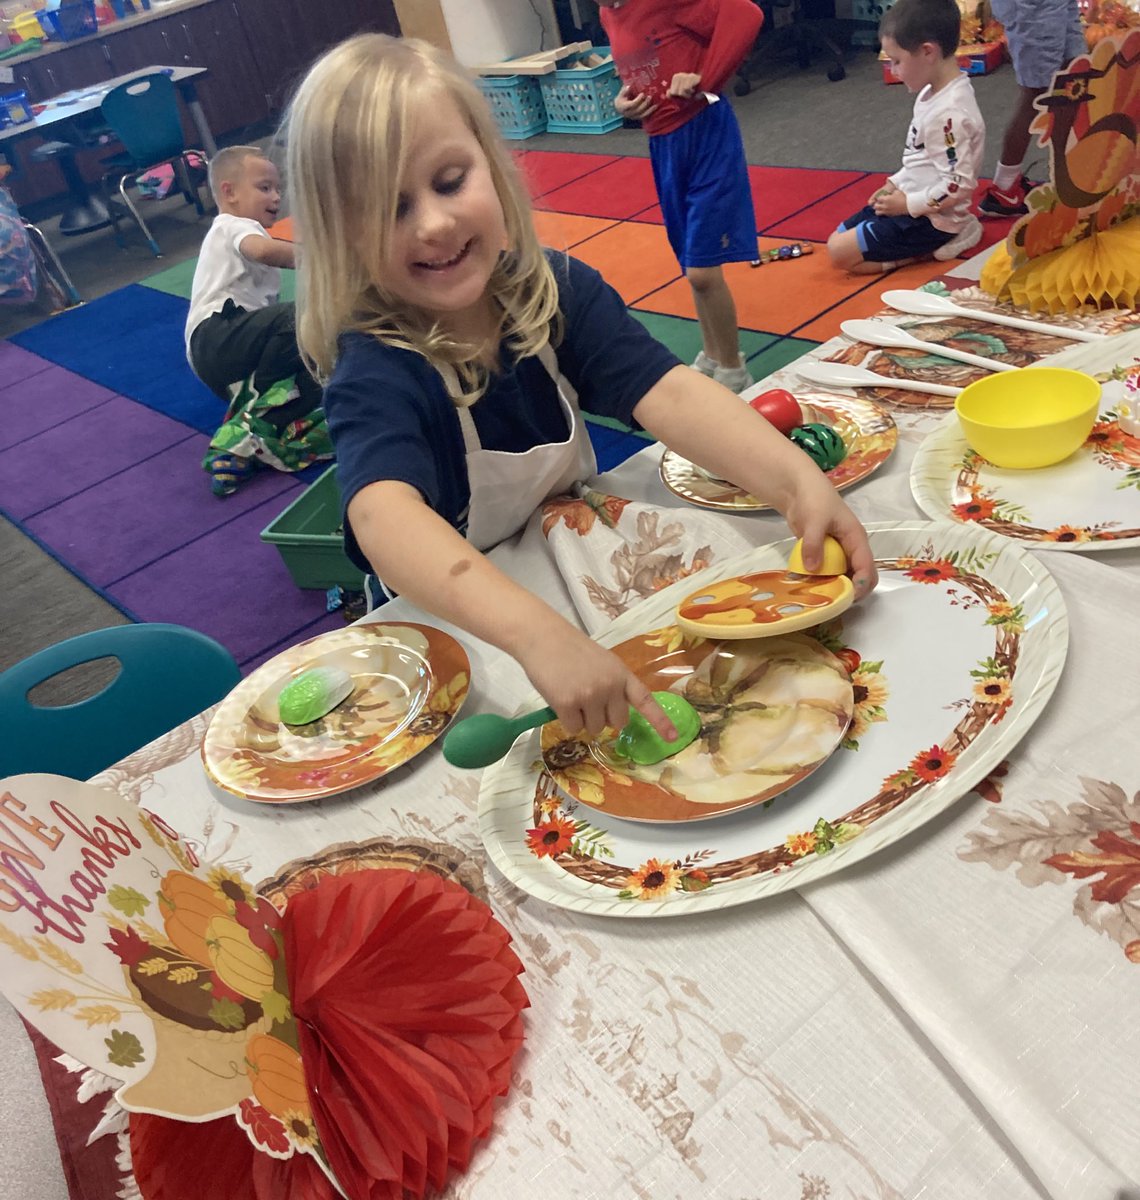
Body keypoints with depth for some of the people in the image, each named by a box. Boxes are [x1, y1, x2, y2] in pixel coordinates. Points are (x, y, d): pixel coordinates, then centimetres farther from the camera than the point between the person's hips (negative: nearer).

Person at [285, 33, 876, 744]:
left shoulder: (559, 292, -12)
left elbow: (668, 393, -24)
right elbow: (387, 521, -45)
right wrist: (541, 636, -62)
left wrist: (797, 480, -42)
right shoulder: (373, 373, -26)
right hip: (456, 633, -3)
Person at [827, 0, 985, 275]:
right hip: (909, 202, 10)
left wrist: (908, 204, -19)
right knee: (836, 240, 13)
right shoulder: (932, 93, 4)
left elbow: (958, 186, -26)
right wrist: (895, 184, 9)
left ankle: (937, 245, -5)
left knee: (841, 253, -15)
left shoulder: (949, 113, -26)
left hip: (932, 219, -10)